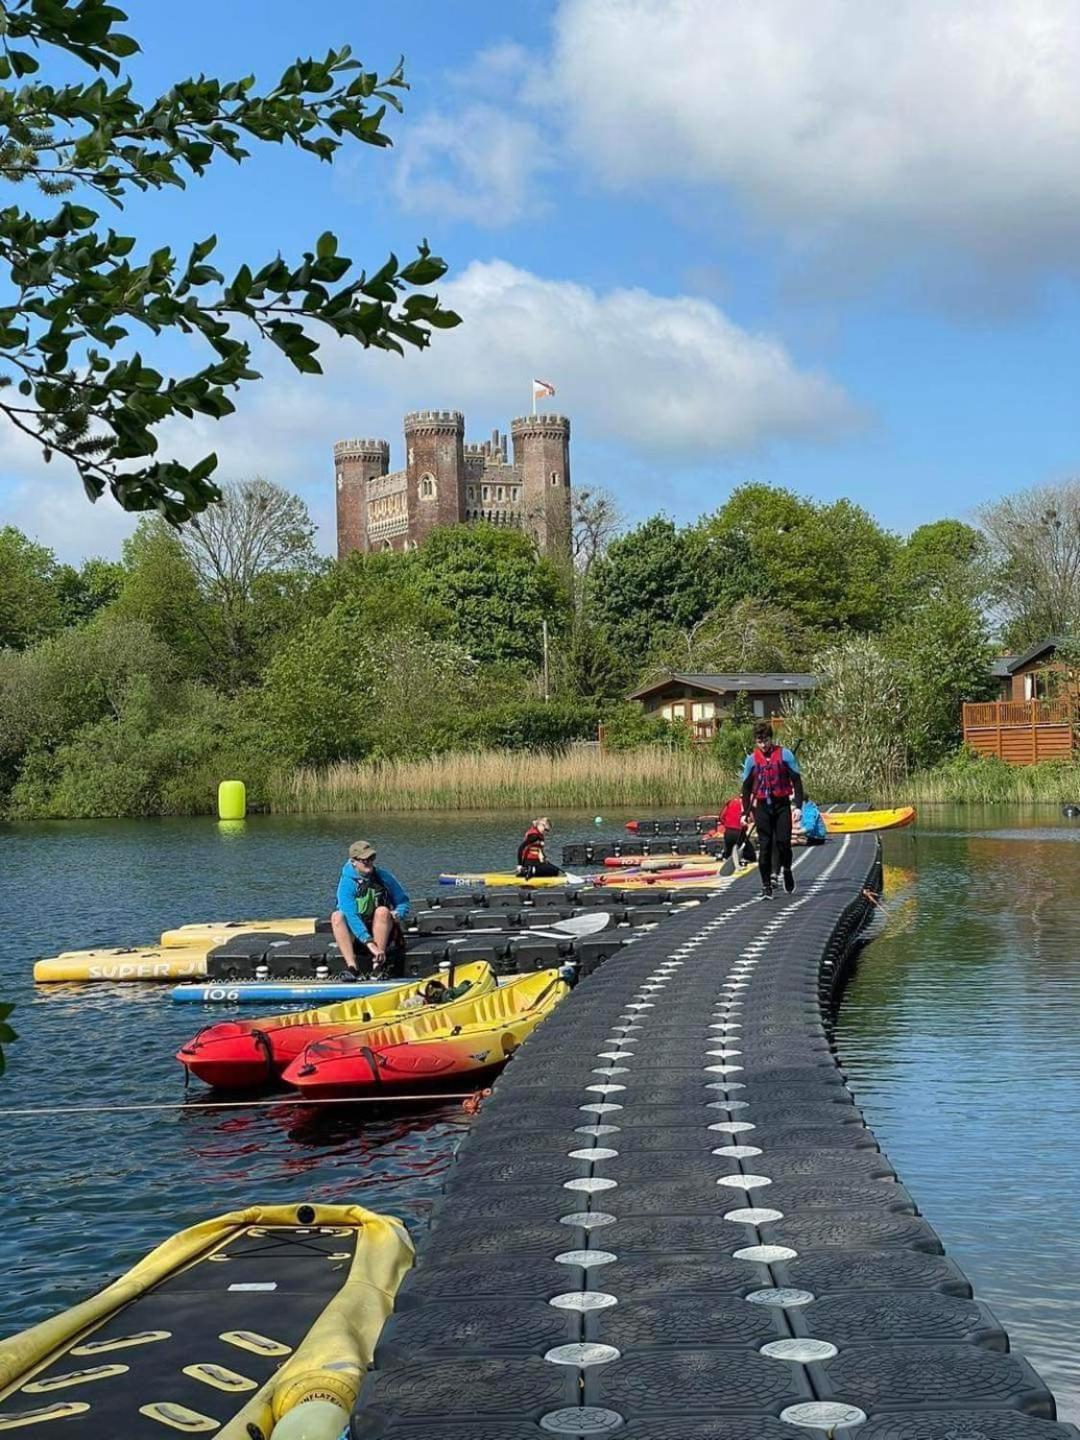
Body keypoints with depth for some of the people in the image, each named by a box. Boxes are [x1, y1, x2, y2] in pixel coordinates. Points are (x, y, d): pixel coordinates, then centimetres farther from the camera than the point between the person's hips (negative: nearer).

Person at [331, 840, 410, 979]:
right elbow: (351, 915, -23)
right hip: (357, 934, 0)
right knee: (337, 916, -25)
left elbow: (403, 901, 8)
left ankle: (378, 963, -32)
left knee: (382, 911, -28)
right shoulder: (347, 883, -11)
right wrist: (369, 943, -34)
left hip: (384, 935, 1)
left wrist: (398, 914, -18)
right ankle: (351, 966, -38)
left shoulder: (383, 877, -2)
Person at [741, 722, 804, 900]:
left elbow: (796, 780, -1)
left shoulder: (784, 755, -3)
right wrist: (746, 812, 9)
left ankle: (786, 869, 24)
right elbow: (746, 787, 12)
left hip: (782, 805, -1)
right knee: (765, 846, -2)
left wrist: (798, 806, -8)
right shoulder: (752, 760, 3)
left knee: (783, 841, -7)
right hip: (762, 807, 1)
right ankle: (766, 885, 3)